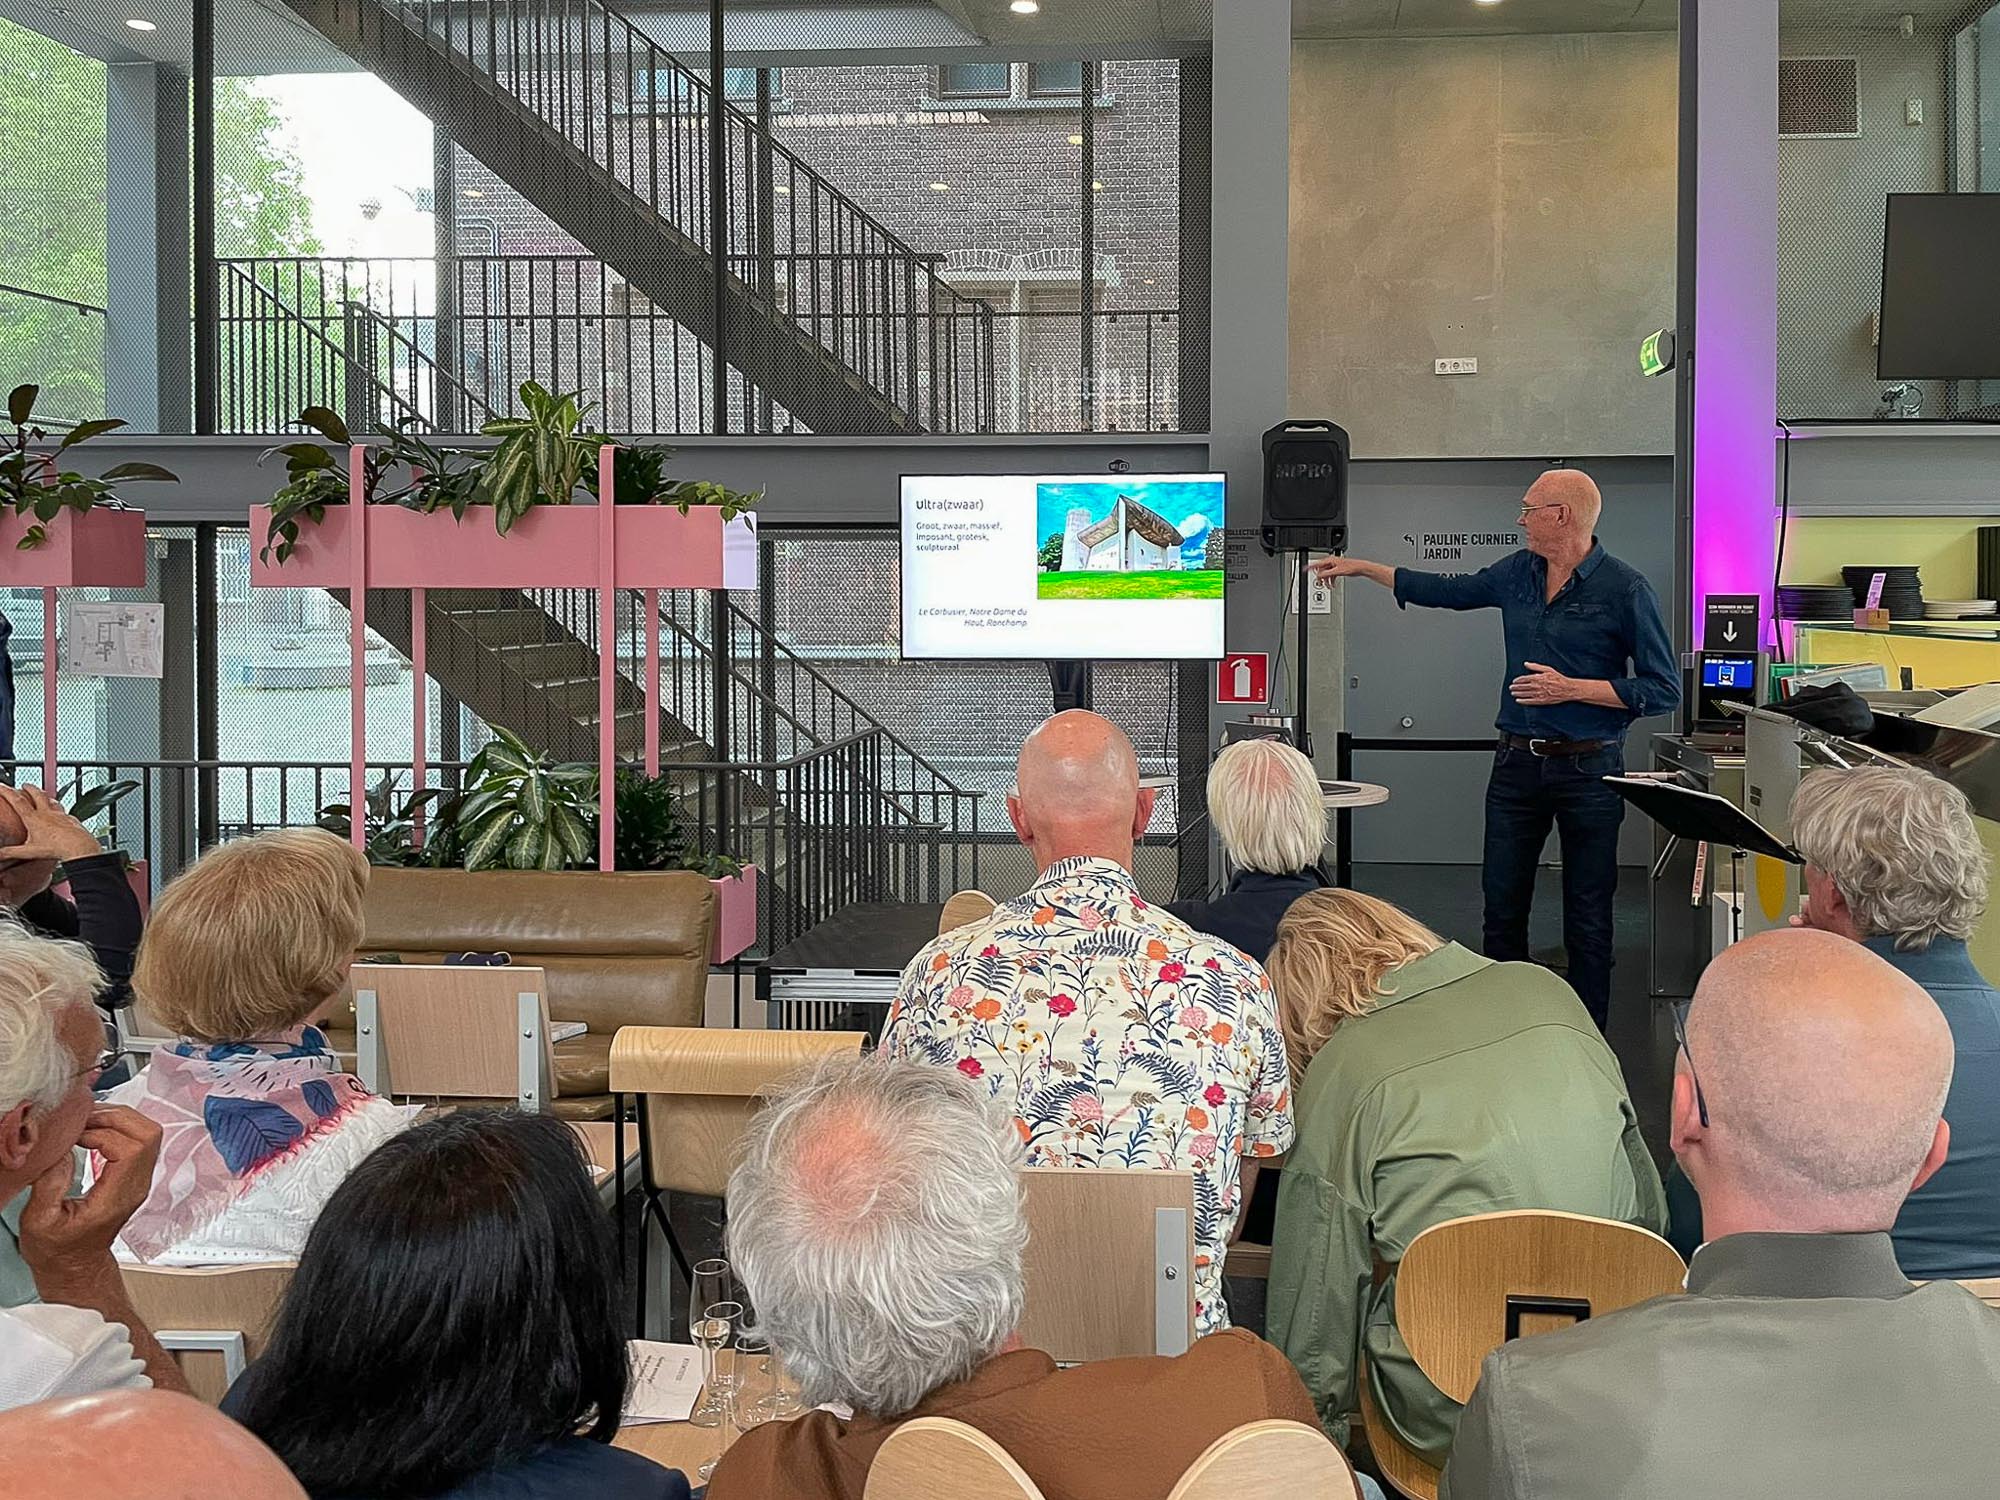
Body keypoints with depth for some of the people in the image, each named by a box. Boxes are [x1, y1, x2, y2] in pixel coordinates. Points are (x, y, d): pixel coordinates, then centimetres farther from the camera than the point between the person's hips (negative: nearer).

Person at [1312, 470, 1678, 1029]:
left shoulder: (1625, 589, -10)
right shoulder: (1517, 573, 8)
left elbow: (1664, 690, -11)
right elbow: (1445, 589, 23)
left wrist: (1572, 689, -16)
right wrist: (1360, 567, 25)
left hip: (1587, 770, -5)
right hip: (1517, 762, 5)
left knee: (1588, 918, 4)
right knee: (1502, 905, 8)